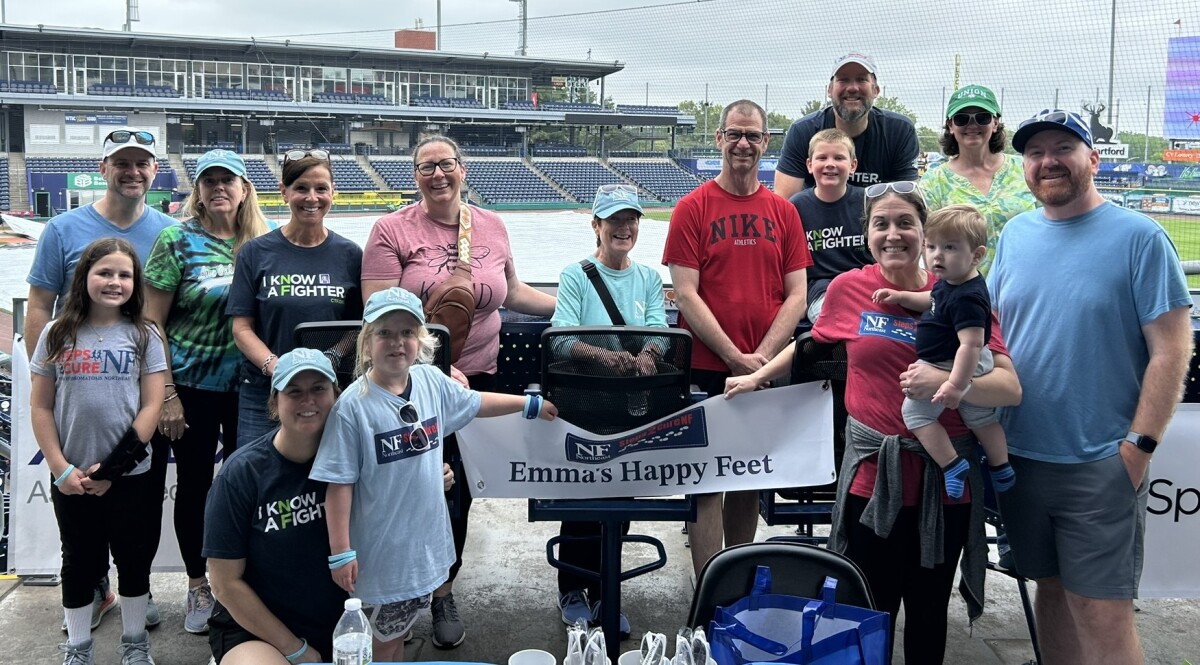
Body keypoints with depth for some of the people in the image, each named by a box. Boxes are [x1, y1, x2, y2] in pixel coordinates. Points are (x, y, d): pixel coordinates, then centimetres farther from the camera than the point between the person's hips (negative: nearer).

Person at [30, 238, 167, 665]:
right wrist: (61, 469, -8)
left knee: (134, 561, 10)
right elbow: (40, 407, 1)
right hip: (71, 480, 1)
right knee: (79, 563, 14)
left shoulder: (144, 336, -1)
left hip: (132, 477, -1)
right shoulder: (57, 334, 1)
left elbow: (152, 405, -6)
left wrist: (114, 466, -12)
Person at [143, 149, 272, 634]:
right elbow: (152, 322, -6)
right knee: (194, 483, 9)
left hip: (248, 386, 2)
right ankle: (198, 587, 26)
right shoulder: (178, 240, -6)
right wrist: (167, 393, -11)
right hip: (192, 385, -2)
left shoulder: (261, 243, 2)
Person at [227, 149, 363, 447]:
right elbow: (242, 327, 0)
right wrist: (276, 367, -17)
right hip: (264, 392, 0)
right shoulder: (255, 253, 4)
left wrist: (332, 360, -15)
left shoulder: (349, 255, 6)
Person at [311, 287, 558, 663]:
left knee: (398, 631, 21)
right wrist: (340, 552, -15)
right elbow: (339, 484, -15)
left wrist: (530, 404, 25)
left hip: (426, 542, 5)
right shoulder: (354, 405, -19)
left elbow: (475, 403, 18)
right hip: (381, 551, -5)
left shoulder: (432, 381, -2)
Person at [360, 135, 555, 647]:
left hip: (477, 379, 4)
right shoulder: (393, 231, -8)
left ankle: (442, 591, 30)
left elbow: (512, 293, 18)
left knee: (458, 490, 11)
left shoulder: (492, 227, 5)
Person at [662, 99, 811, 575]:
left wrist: (763, 356, -9)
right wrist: (735, 357, -14)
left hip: (767, 371, 3)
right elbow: (686, 294, -8)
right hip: (707, 369, -3)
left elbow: (796, 295, 4)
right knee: (708, 482, 1)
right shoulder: (693, 208, -2)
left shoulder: (783, 212, 8)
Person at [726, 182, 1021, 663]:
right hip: (873, 473, 0)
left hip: (944, 476, 0)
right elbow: (812, 343, 20)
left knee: (928, 610, 14)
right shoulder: (849, 288, -1)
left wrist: (944, 381, -26)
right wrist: (757, 376, 27)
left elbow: (1011, 388, -10)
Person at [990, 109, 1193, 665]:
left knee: (1102, 613, -2)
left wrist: (1139, 446, -13)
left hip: (1101, 466, -4)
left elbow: (1171, 350, -9)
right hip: (1020, 454, 5)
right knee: (1051, 589, 16)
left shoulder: (1139, 237, -7)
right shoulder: (1015, 234, 8)